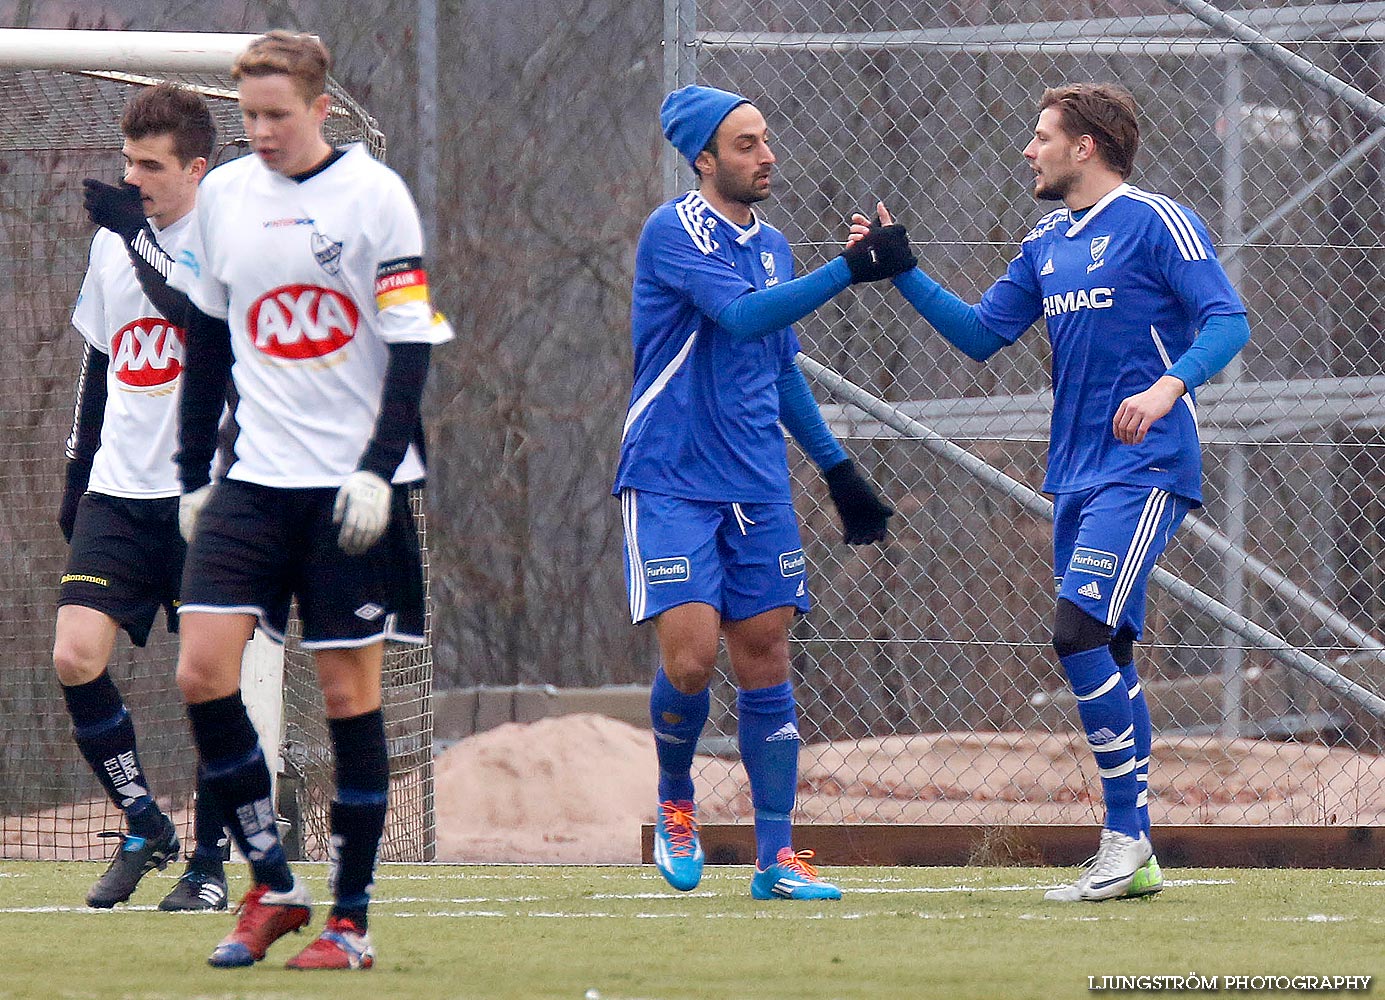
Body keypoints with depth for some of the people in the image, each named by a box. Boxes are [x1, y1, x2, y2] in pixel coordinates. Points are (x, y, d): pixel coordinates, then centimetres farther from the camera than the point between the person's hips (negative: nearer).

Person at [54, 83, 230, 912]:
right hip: (117, 492, 5)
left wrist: (139, 238, -23)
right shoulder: (113, 243, 12)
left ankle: (209, 862, 9)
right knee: (76, 657, -10)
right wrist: (77, 478, 22)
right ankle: (144, 828, 7)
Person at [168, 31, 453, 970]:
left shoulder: (374, 193, -6)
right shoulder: (224, 196, 8)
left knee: (350, 689, -1)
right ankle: (273, 884, 3)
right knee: (203, 670, -10)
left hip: (354, 484, -4)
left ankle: (352, 918, 7)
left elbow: (411, 343, -7)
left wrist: (377, 470, -16)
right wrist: (193, 475, 15)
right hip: (255, 475, 4)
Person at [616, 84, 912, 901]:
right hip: (671, 483, -6)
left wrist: (839, 469, 23)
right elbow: (742, 314, -25)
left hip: (758, 487, 6)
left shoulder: (772, 246, 13)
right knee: (691, 657, -15)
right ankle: (676, 802, 13)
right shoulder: (677, 231, -10)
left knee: (765, 662, 2)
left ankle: (776, 856, 5)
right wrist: (852, 268, -28)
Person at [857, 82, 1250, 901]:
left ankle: (1126, 834, -16)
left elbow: (1228, 319, -14)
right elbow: (982, 334, 19)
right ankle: (1135, 856, 11)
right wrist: (901, 271, 10)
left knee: (1081, 632, -19)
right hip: (1077, 473, 8)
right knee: (1107, 657, 7)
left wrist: (1168, 385, -30)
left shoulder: (1158, 223, -7)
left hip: (1145, 467, -8)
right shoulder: (1047, 245, 17)